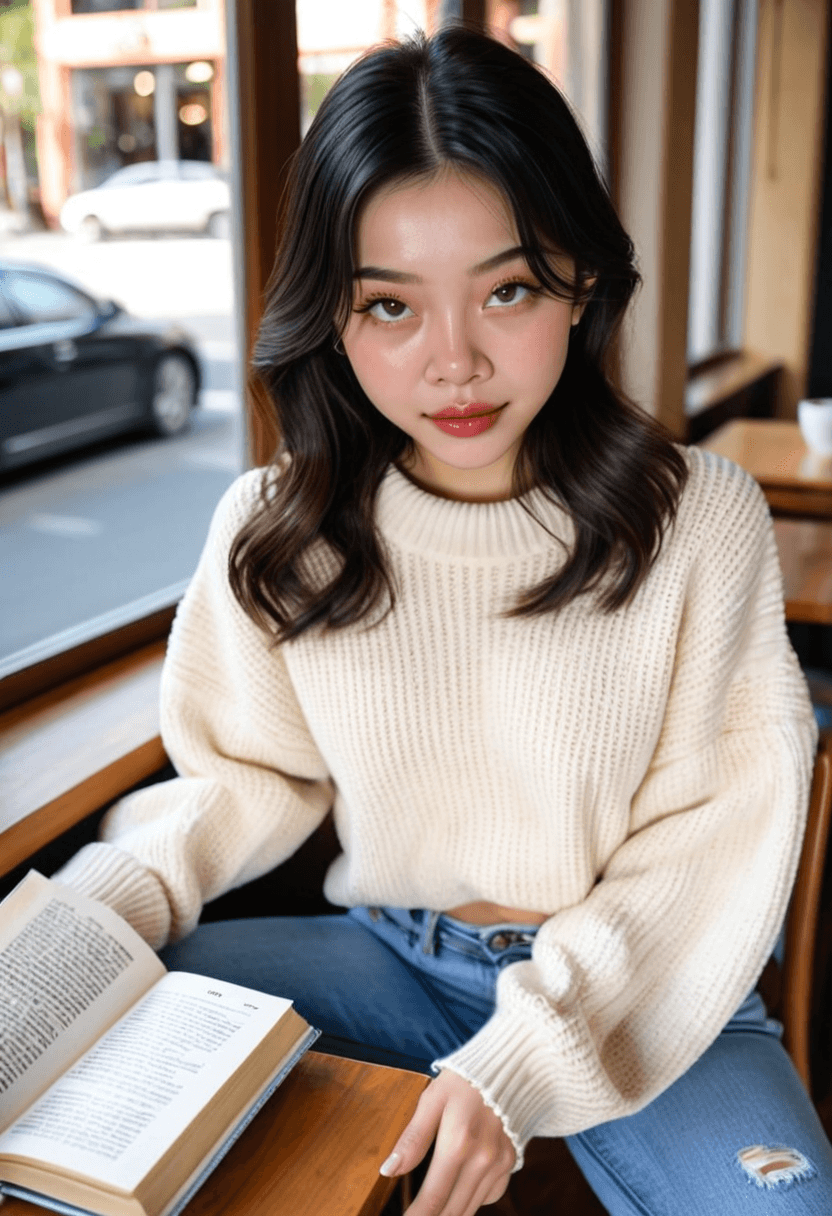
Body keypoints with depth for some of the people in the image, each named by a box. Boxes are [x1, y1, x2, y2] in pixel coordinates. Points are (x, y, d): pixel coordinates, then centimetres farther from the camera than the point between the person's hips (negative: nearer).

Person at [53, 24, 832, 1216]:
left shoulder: (702, 518, -13)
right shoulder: (272, 531, -7)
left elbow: (712, 839, -12)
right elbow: (256, 773, 4)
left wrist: (523, 1063, -21)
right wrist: (104, 904, -15)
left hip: (642, 987, -1)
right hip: (389, 959, 2)